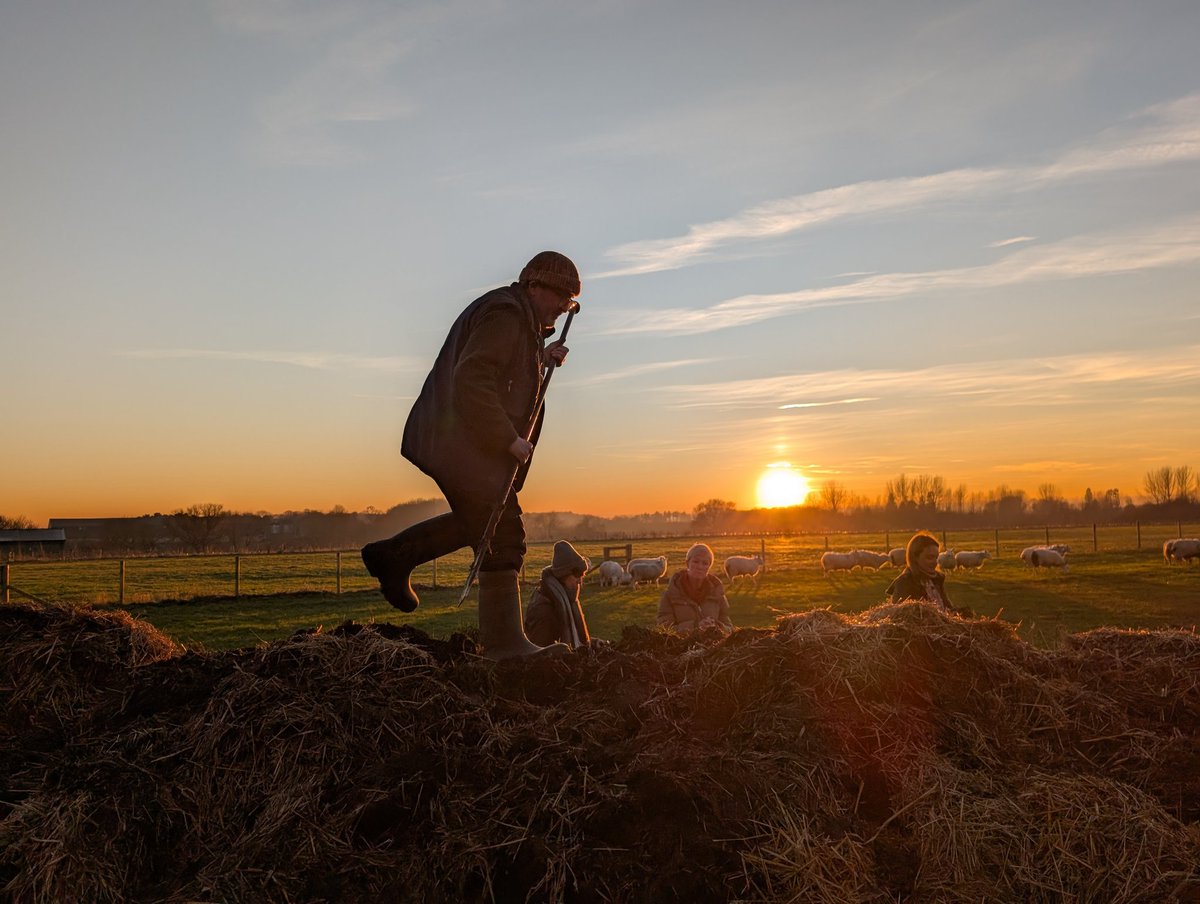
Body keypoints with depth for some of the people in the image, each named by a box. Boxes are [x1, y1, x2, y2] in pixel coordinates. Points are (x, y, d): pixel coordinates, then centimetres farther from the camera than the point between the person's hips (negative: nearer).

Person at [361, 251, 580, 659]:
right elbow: (473, 382, -24)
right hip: (460, 443, -11)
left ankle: (392, 556, 26)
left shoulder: (519, 319, 20)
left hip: (462, 443, 11)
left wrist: (541, 359, 10)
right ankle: (504, 640, -4)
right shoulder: (504, 315, -14)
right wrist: (509, 438, -23)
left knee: (481, 522, 20)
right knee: (502, 534, -9)